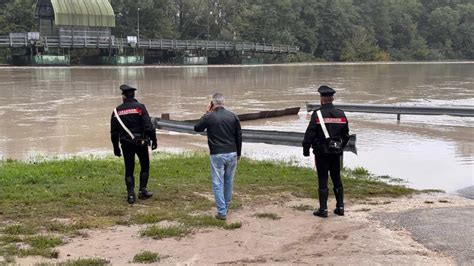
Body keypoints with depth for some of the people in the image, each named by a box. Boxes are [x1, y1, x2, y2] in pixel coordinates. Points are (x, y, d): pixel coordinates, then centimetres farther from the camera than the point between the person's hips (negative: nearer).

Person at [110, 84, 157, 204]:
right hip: (141, 143, -2)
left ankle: (131, 195, 1)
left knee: (129, 170, 8)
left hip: (126, 144, 2)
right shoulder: (140, 107, -7)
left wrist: (116, 147, 15)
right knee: (145, 167, 14)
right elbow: (148, 126, -14)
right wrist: (154, 140, -6)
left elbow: (114, 131, 7)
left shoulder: (117, 110, 3)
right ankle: (142, 191, 11)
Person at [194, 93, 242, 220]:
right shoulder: (233, 116, 2)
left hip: (217, 155, -3)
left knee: (218, 183, 1)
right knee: (229, 181, 16)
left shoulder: (209, 117, -7)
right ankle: (226, 207, 29)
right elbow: (239, 136, 7)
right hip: (232, 154, 4)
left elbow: (197, 128, 11)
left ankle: (222, 212, -2)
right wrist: (238, 153, 18)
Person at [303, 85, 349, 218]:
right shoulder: (341, 114, 3)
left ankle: (323, 209, 2)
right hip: (336, 152, 5)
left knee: (322, 181, 0)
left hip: (321, 152, -4)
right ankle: (340, 207, 18)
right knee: (337, 180, 14)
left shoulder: (317, 114, -12)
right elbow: (346, 135, 12)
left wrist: (306, 150, -1)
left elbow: (309, 134, -12)